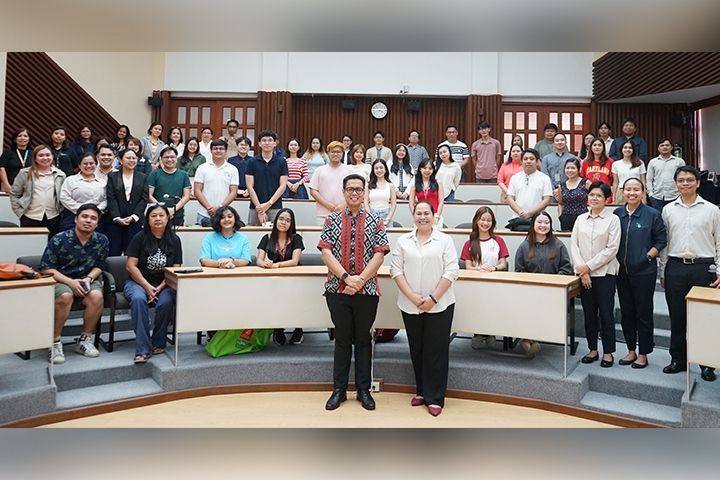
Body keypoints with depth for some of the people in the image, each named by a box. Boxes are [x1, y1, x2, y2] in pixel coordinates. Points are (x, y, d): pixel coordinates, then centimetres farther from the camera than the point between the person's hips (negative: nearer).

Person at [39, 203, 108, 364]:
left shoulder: (101, 240, -1)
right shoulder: (59, 240, -11)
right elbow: (46, 269, -9)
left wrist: (89, 278, -13)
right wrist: (70, 282, -21)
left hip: (86, 279, 3)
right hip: (60, 279, -2)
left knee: (96, 296, -30)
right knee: (65, 296, -36)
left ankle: (85, 339, -9)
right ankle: (55, 342, -16)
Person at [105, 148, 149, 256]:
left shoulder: (143, 177, 12)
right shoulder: (112, 177, 10)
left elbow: (144, 199, 3)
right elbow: (111, 198, 1)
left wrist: (133, 216, -9)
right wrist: (117, 218, -12)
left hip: (135, 221, 0)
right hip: (115, 221, 0)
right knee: (113, 252, -1)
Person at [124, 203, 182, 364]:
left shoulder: (174, 240, 6)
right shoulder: (140, 238, 1)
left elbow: (176, 269, 1)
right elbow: (131, 266, -4)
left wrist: (160, 288, -12)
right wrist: (147, 286, -14)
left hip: (164, 284, 1)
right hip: (138, 281, -1)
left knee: (166, 303, -31)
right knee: (138, 299, -34)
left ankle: (158, 343, -8)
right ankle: (143, 349, -31)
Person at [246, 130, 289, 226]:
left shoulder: (281, 162, 4)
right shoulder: (252, 162, 5)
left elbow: (283, 186, -1)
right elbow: (250, 187, 0)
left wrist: (268, 204, -10)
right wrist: (259, 207, -9)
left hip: (275, 208, -1)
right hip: (255, 208, 1)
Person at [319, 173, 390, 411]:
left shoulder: (375, 221, 4)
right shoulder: (332, 220, 4)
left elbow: (379, 254, -4)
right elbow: (325, 252, -5)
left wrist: (360, 279, -13)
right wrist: (346, 277, -15)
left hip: (367, 290, 0)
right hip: (337, 289, 0)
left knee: (363, 339, 10)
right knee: (342, 338, 10)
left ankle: (364, 390, 22)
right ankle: (339, 389, 22)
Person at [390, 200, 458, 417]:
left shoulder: (444, 240, 0)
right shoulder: (403, 241, 6)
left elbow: (451, 272, -5)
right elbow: (396, 270, 1)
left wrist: (433, 298, -12)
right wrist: (412, 297, -10)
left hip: (439, 305, -2)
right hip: (410, 306, 3)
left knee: (436, 351, 2)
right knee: (417, 350, 12)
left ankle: (435, 398, 13)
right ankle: (421, 391, 27)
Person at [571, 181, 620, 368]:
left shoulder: (613, 219, -3)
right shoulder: (580, 219, 8)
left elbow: (611, 249, -9)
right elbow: (574, 245, 3)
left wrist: (589, 266, -11)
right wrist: (581, 270, -7)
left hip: (604, 273, -3)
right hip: (583, 274, 3)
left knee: (606, 313, 0)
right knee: (589, 313, 10)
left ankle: (608, 353, 13)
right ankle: (593, 350, 22)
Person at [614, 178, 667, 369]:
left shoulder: (652, 214, -6)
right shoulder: (617, 214, 4)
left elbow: (661, 240, -2)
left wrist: (648, 256, -11)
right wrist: (616, 259, 3)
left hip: (644, 272, -4)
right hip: (622, 271, 4)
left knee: (643, 313, 4)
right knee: (626, 312, 12)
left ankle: (643, 354, 17)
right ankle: (631, 350, 26)